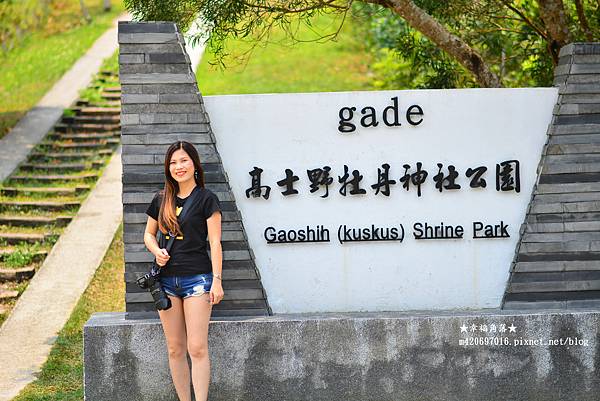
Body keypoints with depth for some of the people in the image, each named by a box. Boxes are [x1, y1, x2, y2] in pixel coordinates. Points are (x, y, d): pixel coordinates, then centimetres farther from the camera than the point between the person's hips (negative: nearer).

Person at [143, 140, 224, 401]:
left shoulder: (206, 199, -2)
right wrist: (156, 251, -2)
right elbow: (148, 234, 21)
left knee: (197, 348, -9)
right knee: (175, 350, 7)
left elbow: (215, 242, -4)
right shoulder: (161, 200, 11)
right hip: (166, 279, 5)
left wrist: (217, 280, -11)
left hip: (197, 279, -5)